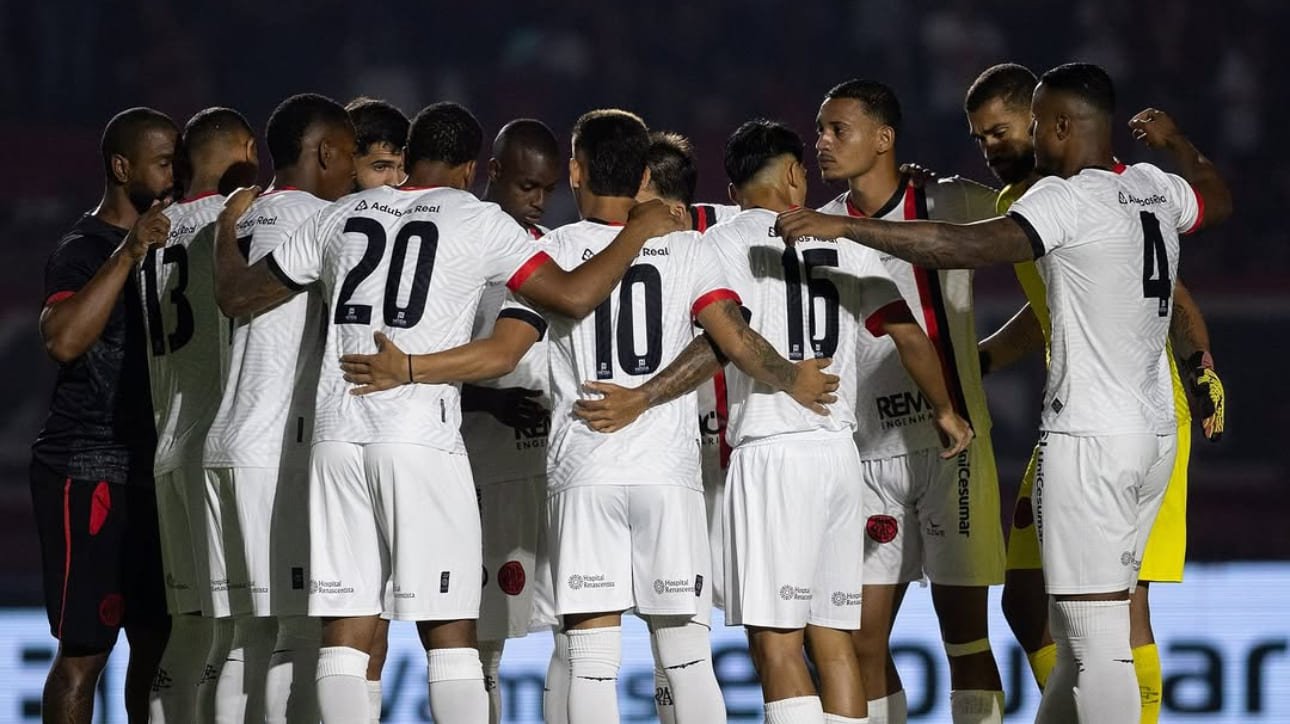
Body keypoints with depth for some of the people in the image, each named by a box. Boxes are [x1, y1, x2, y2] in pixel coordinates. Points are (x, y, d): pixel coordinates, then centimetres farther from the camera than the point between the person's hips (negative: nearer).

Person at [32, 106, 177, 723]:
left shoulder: (166, 243, 15)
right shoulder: (84, 250, -10)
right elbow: (63, 339, -29)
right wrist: (128, 254, -29)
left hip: (149, 468, 9)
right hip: (88, 470, -9)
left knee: (156, 642, 10)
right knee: (84, 648, -10)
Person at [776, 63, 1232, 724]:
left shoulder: (1067, 198, -13)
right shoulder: (1154, 189, 10)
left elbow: (973, 246, -26)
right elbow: (1219, 200, 32)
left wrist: (844, 227, -26)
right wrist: (1174, 142, 48)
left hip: (1088, 439, -9)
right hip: (1152, 434, 9)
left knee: (1095, 640, -9)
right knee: (1077, 633, 15)